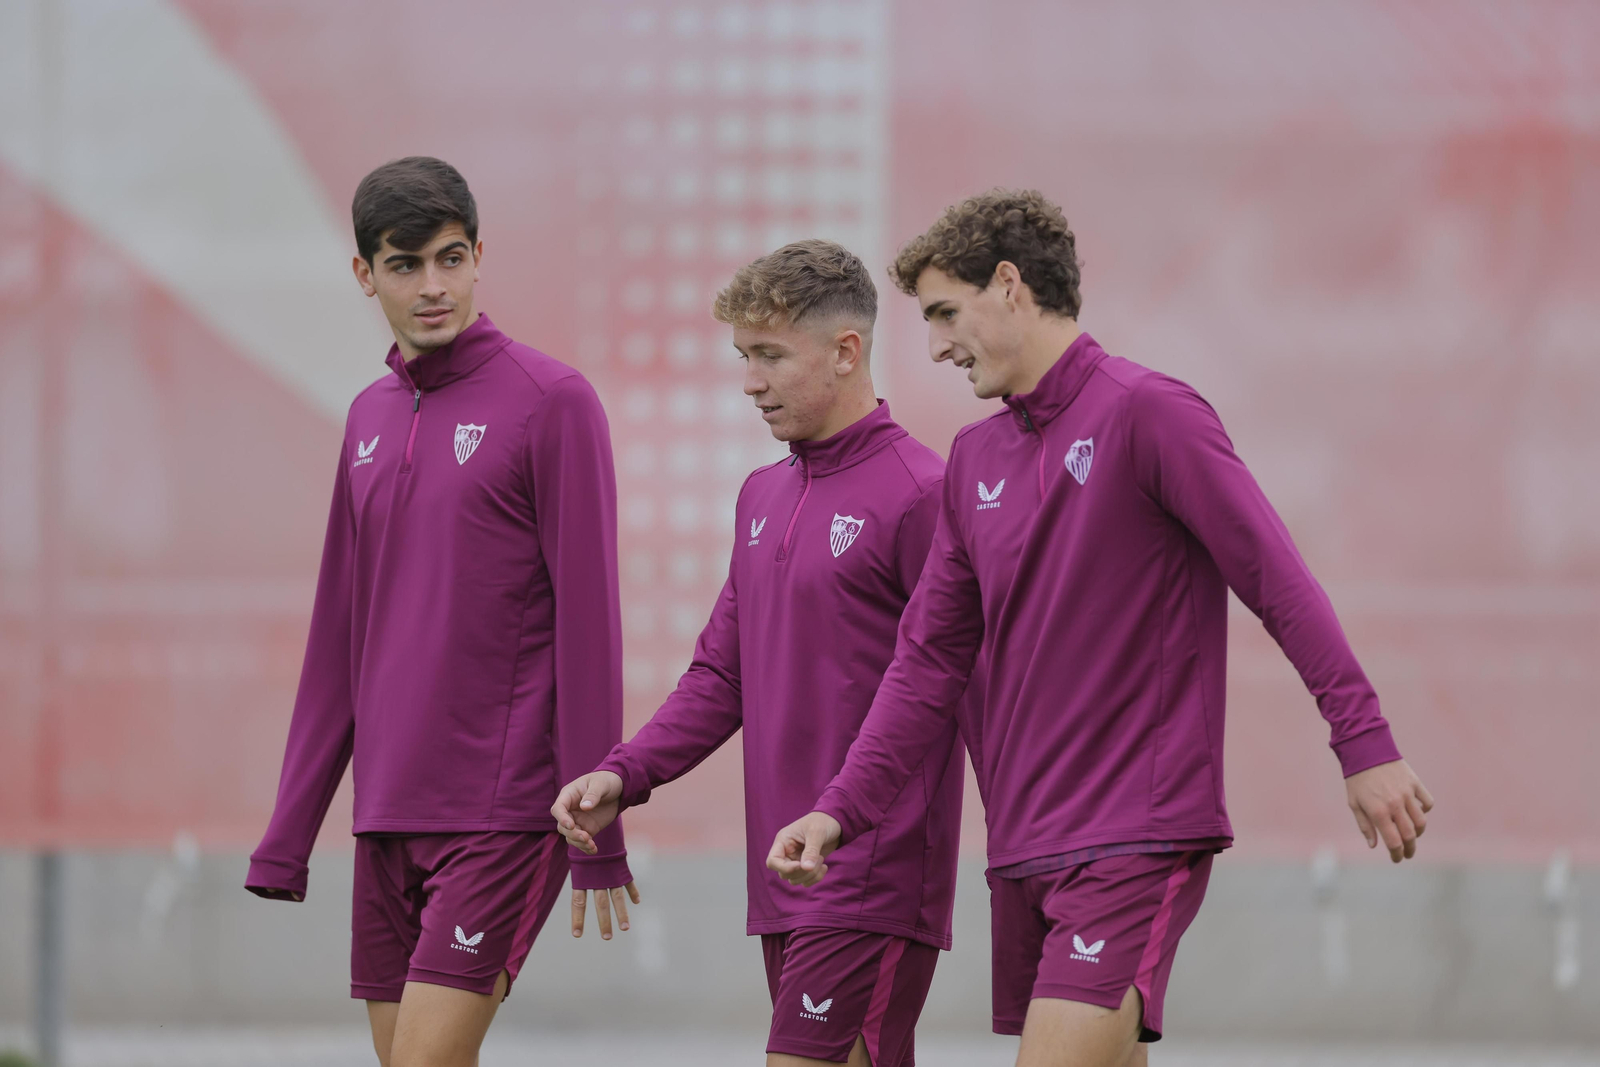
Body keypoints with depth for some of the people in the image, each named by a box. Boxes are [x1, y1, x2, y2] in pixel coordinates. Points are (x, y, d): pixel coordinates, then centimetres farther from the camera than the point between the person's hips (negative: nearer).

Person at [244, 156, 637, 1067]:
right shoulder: (371, 419, 14)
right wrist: (289, 836, 15)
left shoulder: (553, 401, -5)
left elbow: (589, 620, -8)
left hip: (507, 813, -6)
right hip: (388, 819, 6)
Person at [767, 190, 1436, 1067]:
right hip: (1022, 848, 7)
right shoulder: (975, 459, 14)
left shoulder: (1147, 414, -8)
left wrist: (1365, 746, -15)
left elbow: (1279, 582, -11)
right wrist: (840, 811, 6)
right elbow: (930, 660, 16)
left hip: (1139, 840, -7)